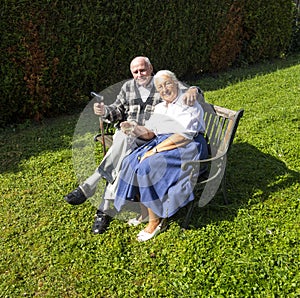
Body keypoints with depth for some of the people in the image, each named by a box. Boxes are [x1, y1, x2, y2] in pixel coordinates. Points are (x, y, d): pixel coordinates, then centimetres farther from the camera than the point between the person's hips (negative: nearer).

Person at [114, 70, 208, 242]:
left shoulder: (188, 103, -7)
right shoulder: (160, 108, 18)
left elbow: (184, 135, -18)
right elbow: (150, 133, 10)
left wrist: (156, 149, -20)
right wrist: (134, 128, -12)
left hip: (186, 148, -8)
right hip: (162, 144, 8)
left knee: (147, 167, -27)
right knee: (131, 162, -14)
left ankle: (155, 221, -12)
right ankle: (145, 211, -1)